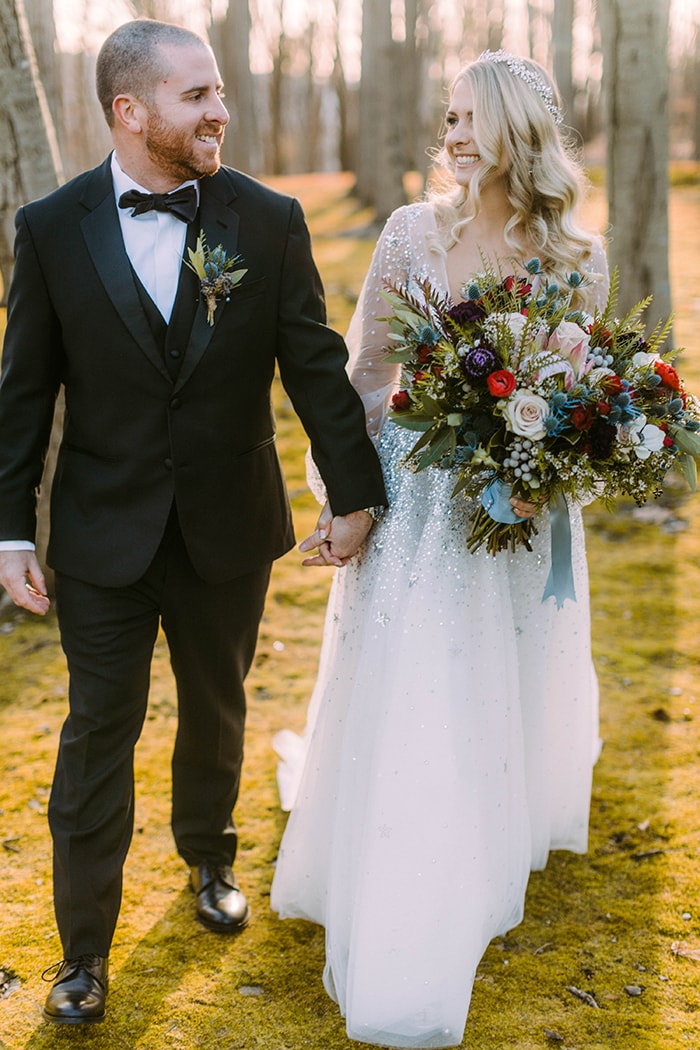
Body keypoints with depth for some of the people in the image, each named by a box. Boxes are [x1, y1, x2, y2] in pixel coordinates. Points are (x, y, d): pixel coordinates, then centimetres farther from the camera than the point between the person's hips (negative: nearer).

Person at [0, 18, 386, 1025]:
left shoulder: (269, 221, -6)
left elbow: (317, 365, 0)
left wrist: (354, 491, 1)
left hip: (231, 528, 2)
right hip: (104, 535, -1)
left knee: (216, 710, 19)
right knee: (100, 730, 6)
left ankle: (209, 857, 47)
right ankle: (85, 946, 22)